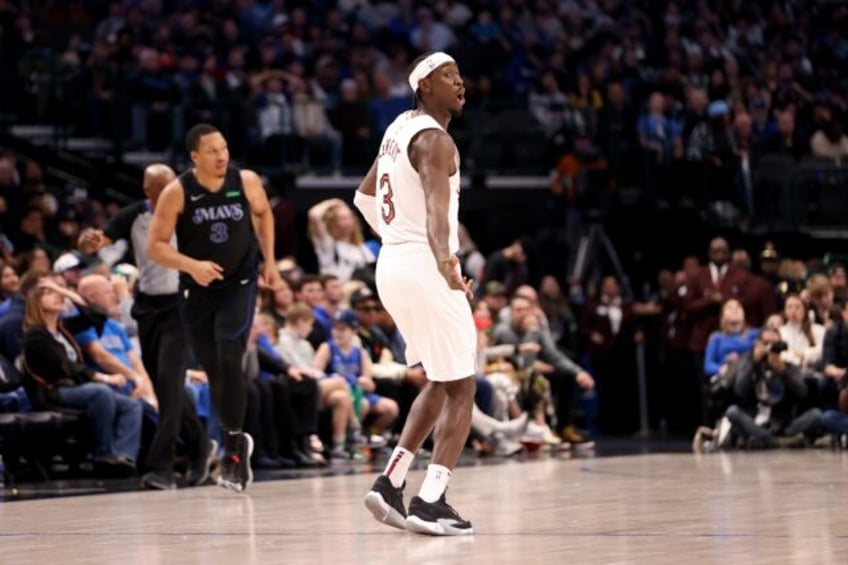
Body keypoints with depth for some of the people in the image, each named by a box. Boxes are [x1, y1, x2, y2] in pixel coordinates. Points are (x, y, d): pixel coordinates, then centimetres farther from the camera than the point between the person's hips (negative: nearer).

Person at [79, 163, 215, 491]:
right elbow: (94, 243, -10)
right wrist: (89, 242, -34)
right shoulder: (133, 217, -4)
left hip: (180, 304, -4)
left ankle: (161, 467, -17)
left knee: (169, 381, -16)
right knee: (163, 385, 12)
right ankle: (201, 445, 33)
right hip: (148, 304, 4)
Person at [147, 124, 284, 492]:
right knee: (214, 372, 7)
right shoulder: (177, 193, -13)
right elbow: (155, 246, -12)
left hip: (239, 285, -1)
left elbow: (263, 213, 14)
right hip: (197, 292, 1)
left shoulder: (247, 182, -8)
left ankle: (234, 443, -9)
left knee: (230, 361, -19)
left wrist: (269, 261, 9)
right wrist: (192, 265, -27)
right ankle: (235, 442, 26)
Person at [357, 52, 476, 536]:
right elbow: (437, 208, -33)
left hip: (393, 264, 9)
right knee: (461, 389, -2)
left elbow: (364, 196, 27)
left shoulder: (400, 128, 14)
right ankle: (431, 502, -7)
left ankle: (391, 484, 14)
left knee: (440, 383, 20)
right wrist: (444, 262, -49)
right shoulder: (434, 139, -14)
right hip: (424, 267, -9)